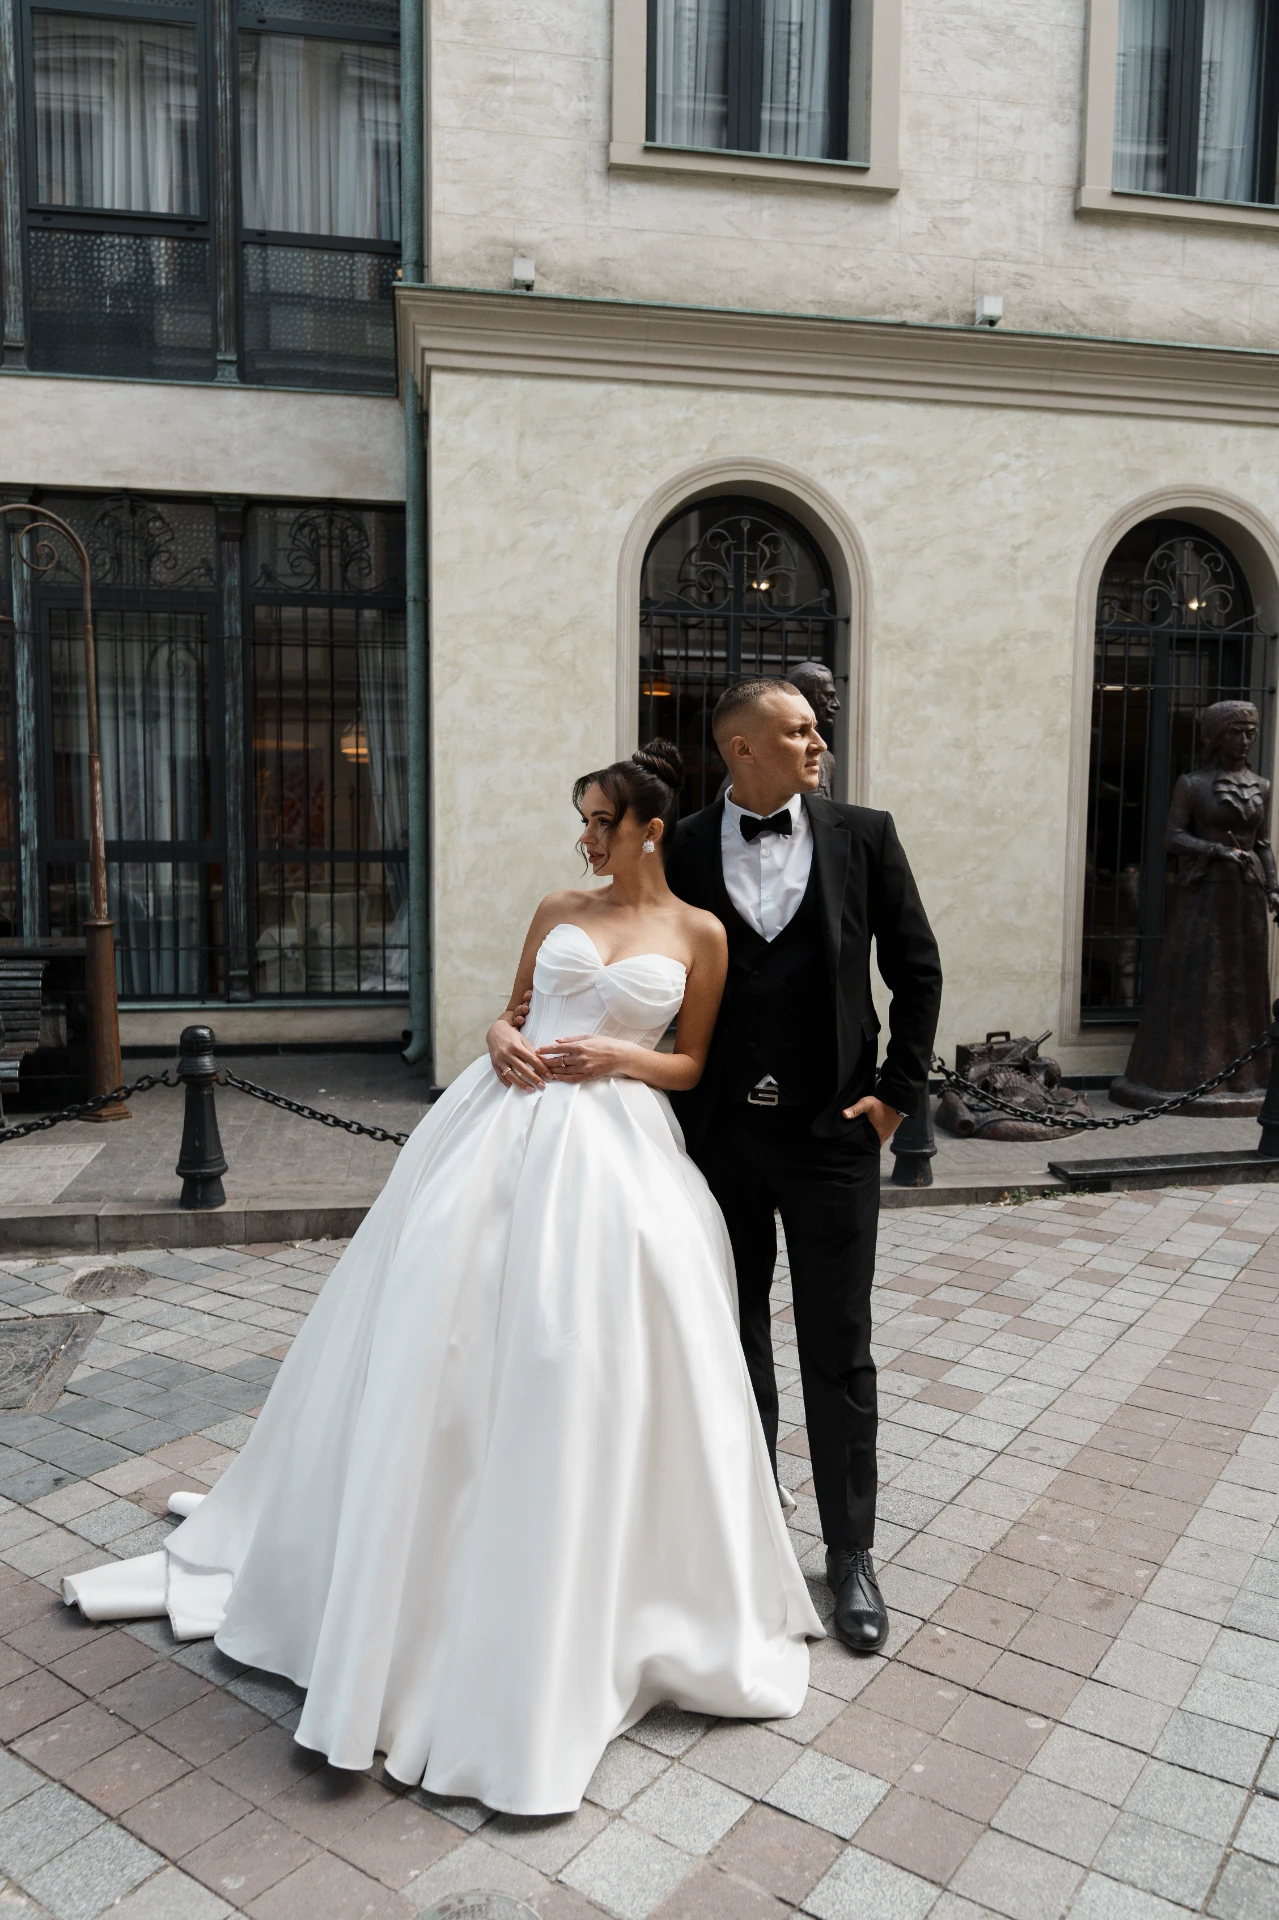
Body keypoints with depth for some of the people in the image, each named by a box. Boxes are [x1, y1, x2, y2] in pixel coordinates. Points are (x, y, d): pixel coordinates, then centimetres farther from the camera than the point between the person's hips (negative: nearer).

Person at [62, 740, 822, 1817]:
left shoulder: (698, 933, 5)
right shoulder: (557, 911, 12)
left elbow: (693, 1065, 8)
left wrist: (619, 1055, -9)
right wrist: (503, 1042, -3)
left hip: (613, 1145, -3)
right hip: (501, 1126, 3)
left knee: (585, 1371, -4)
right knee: (435, 1345, 3)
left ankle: (565, 1627, 18)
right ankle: (402, 1584, 23)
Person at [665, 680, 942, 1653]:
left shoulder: (863, 835, -1)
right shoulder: (684, 849, -1)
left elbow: (917, 968, 2)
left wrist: (900, 1089, -3)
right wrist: (678, 1105, 0)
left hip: (832, 1132, -1)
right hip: (719, 1133, 1)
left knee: (839, 1352, 6)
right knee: (733, 1342, 16)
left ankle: (851, 1553, 23)